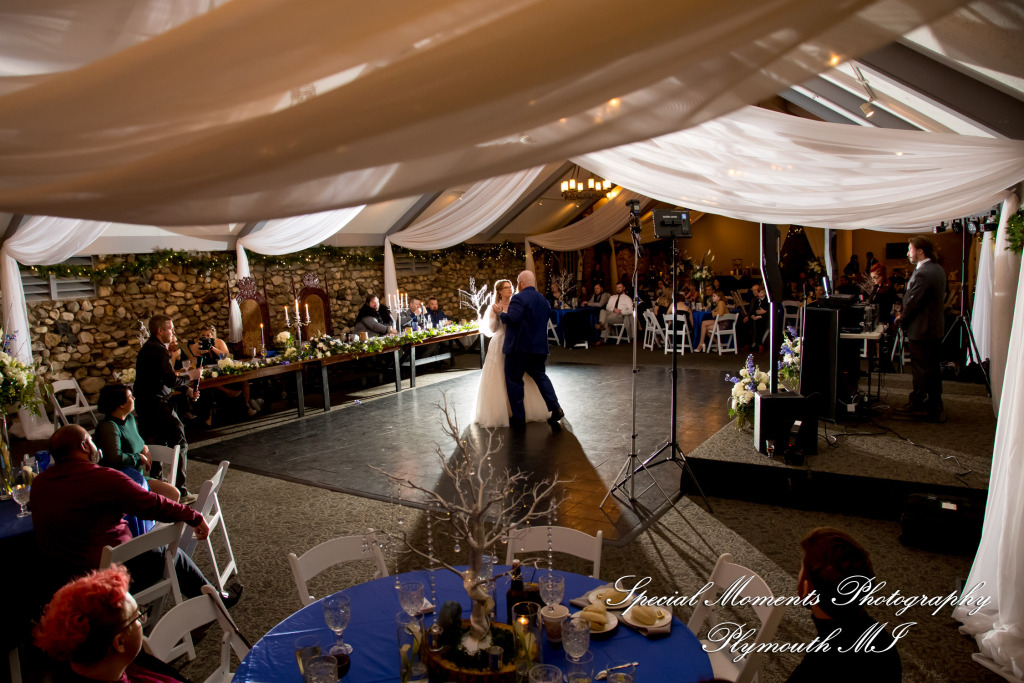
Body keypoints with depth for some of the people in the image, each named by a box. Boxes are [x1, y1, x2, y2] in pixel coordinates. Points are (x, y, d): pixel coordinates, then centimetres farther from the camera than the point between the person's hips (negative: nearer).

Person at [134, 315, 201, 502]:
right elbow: (171, 380, -23)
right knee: (179, 444, -5)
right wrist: (191, 376, -6)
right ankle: (180, 493, -3)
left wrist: (187, 390, 11)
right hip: (157, 405, -10)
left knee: (154, 445, 20)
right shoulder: (159, 351, -17)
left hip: (144, 405, 10)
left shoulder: (148, 348, 15)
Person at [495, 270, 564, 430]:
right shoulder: (543, 300, 14)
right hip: (539, 347, 8)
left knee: (514, 380, 2)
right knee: (540, 376, 17)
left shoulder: (520, 298, -13)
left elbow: (512, 318, -24)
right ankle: (555, 407, 2)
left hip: (519, 347, -8)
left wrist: (500, 313, -8)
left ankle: (518, 418, 5)